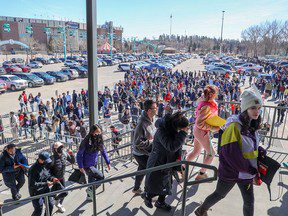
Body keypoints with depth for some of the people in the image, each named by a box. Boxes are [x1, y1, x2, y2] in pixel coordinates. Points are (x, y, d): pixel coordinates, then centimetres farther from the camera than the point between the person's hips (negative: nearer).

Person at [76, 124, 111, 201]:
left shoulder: (99, 141, -6)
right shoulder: (86, 141, -23)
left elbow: (104, 151, 7)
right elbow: (79, 154, -15)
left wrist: (108, 162, 6)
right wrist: (81, 166, -19)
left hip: (94, 164, 6)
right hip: (87, 165, -6)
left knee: (92, 180, 20)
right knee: (101, 177, -10)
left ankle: (89, 196, 41)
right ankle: (90, 190, 12)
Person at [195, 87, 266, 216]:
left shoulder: (253, 125, 1)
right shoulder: (234, 127, -25)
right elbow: (231, 155, -27)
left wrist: (260, 151, -10)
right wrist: (251, 171, -20)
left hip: (246, 172, 7)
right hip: (230, 171, -7)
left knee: (249, 201, 15)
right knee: (219, 195, 14)